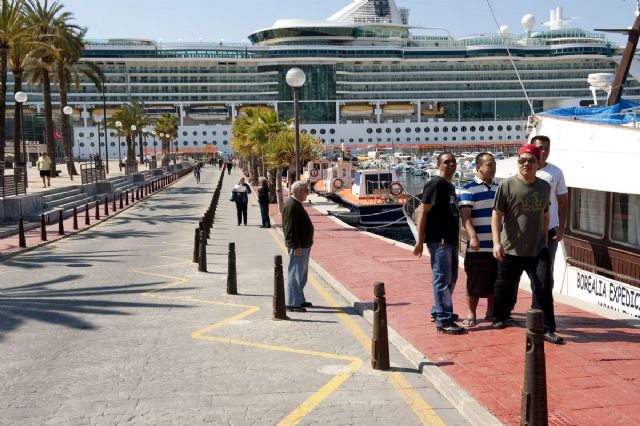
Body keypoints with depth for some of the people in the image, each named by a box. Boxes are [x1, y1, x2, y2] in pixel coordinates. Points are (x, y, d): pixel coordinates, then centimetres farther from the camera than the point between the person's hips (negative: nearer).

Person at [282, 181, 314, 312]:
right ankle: (292, 304, 0)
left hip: (303, 245, 11)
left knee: (302, 274, 19)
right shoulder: (291, 206, -19)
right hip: (298, 247, -11)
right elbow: (290, 229, -24)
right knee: (295, 274, -5)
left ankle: (299, 300, 30)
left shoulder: (296, 204, 14)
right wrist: (296, 246, -25)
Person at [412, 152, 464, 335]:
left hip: (451, 239, 10)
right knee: (442, 279, -8)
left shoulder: (450, 187, 16)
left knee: (451, 278, 18)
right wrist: (420, 241, -19)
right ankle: (443, 321, -5)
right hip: (438, 240, -10)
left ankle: (438, 311, 32)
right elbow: (423, 212, -15)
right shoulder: (435, 184, -11)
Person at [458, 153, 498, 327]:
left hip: (498, 246, 6)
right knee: (475, 283, 0)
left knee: (495, 282, 13)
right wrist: (473, 237, -28)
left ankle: (491, 312, 27)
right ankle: (471, 314, 11)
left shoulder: (498, 188, 14)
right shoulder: (469, 189, -7)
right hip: (478, 247, -6)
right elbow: (465, 216, -15)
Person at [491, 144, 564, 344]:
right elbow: (496, 215, -9)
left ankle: (546, 329, 1)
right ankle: (499, 317, 37)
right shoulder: (507, 185, -7)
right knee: (505, 288, 12)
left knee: (543, 287, -6)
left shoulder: (544, 186, 7)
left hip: (538, 250, 3)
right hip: (511, 250, -3)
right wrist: (497, 242, -18)